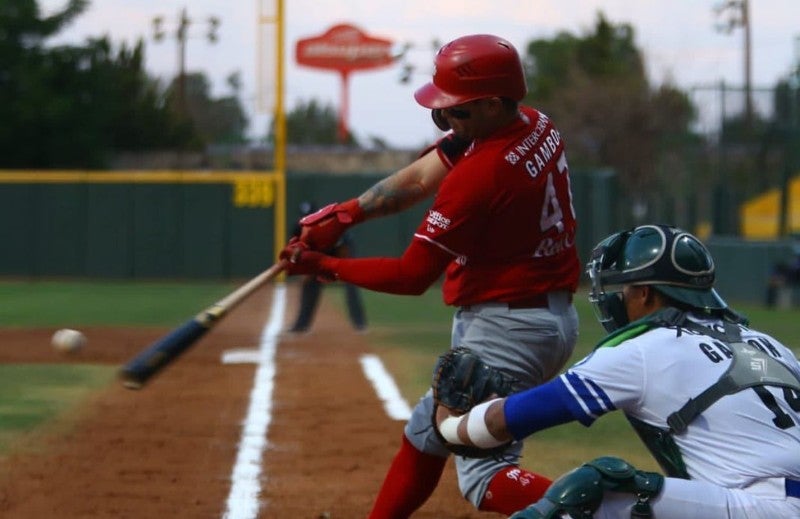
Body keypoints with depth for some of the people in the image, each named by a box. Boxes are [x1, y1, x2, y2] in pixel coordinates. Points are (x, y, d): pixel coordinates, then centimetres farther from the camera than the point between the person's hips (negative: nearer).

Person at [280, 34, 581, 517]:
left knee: (482, 475, -11)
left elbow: (411, 276, -18)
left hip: (504, 328, -10)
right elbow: (421, 176, 6)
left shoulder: (477, 175, -25)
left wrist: (324, 266, -7)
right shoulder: (536, 125, 2)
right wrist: (346, 213, -3)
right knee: (431, 424, 23)